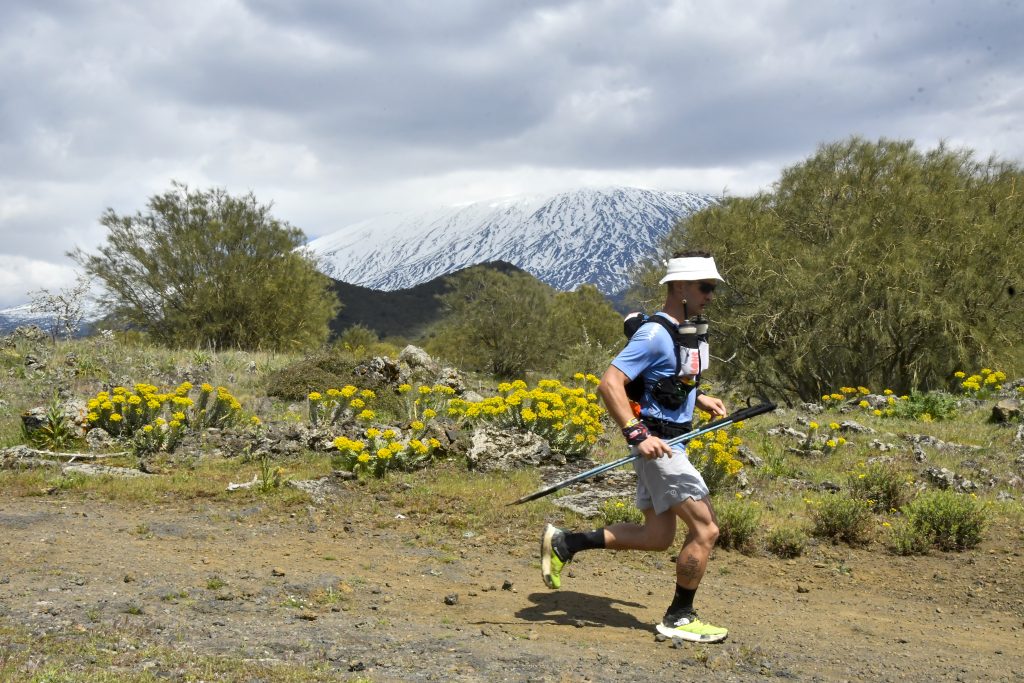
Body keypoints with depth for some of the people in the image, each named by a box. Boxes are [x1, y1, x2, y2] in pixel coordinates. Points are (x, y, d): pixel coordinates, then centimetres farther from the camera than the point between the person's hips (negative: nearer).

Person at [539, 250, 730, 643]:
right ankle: (679, 618, 9)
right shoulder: (655, 334, -17)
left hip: (670, 443, 10)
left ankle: (564, 543, 17)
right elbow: (609, 384, -24)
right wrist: (637, 435, -30)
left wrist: (700, 400, 13)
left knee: (657, 537, 13)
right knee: (705, 530, -5)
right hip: (657, 443, -10)